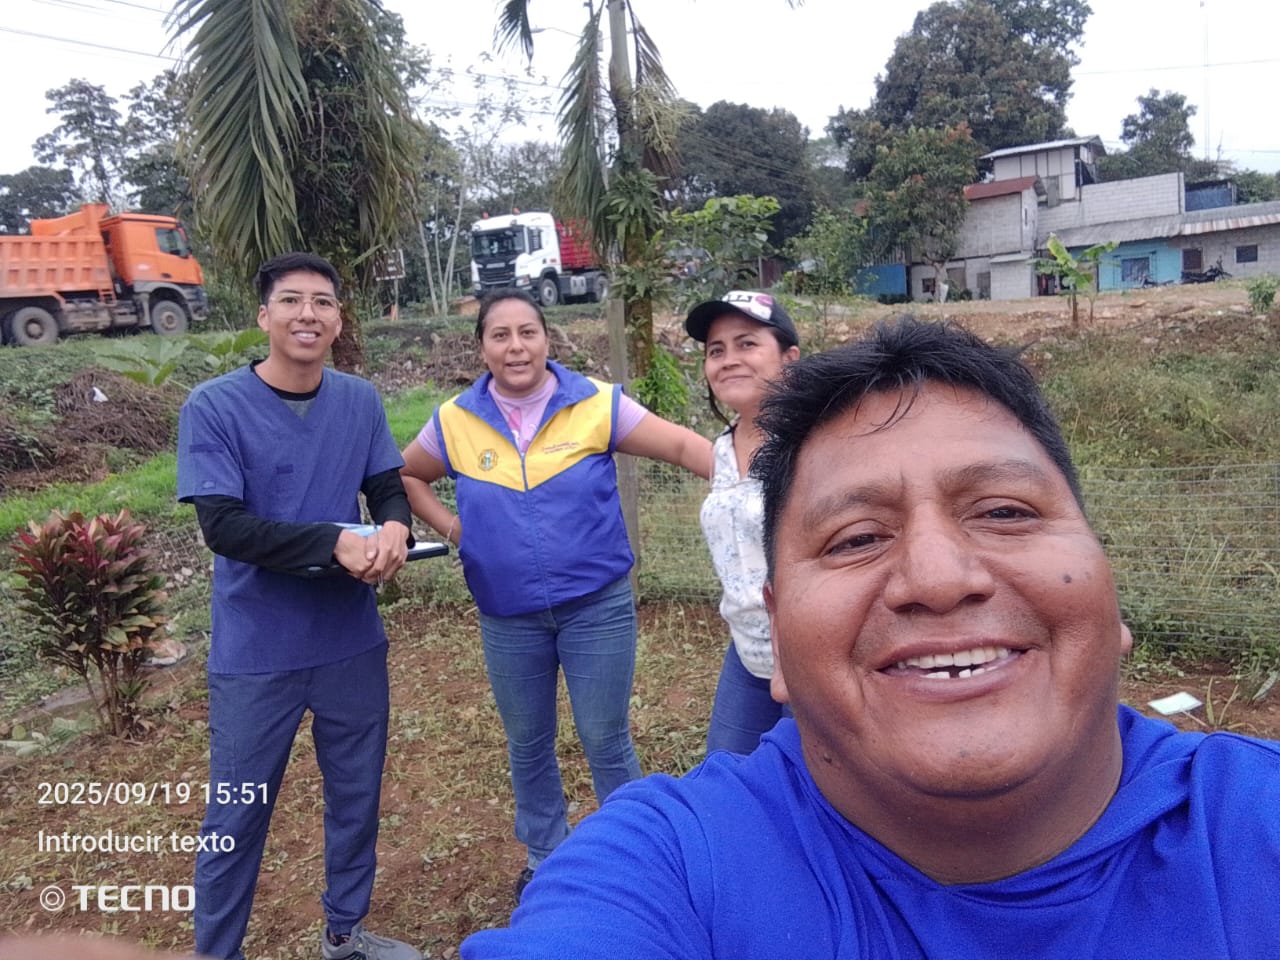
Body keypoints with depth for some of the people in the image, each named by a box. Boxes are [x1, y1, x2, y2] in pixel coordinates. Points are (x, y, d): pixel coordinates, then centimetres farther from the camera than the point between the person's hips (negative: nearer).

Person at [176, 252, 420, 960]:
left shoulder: (360, 402, -1)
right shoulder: (213, 408, -13)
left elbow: (388, 486, 1)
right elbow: (223, 525, -19)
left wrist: (394, 525, -23)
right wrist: (336, 542, -29)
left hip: (352, 641, 4)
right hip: (256, 653, -4)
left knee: (357, 797, 19)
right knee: (236, 817, 10)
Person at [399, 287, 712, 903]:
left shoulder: (596, 405, -10)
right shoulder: (455, 421, -3)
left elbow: (684, 446, -12)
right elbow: (407, 475, 13)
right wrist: (452, 529, 0)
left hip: (598, 604, -2)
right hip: (508, 615, 3)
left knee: (606, 740, 6)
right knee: (527, 743, 18)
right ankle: (545, 855, 42)